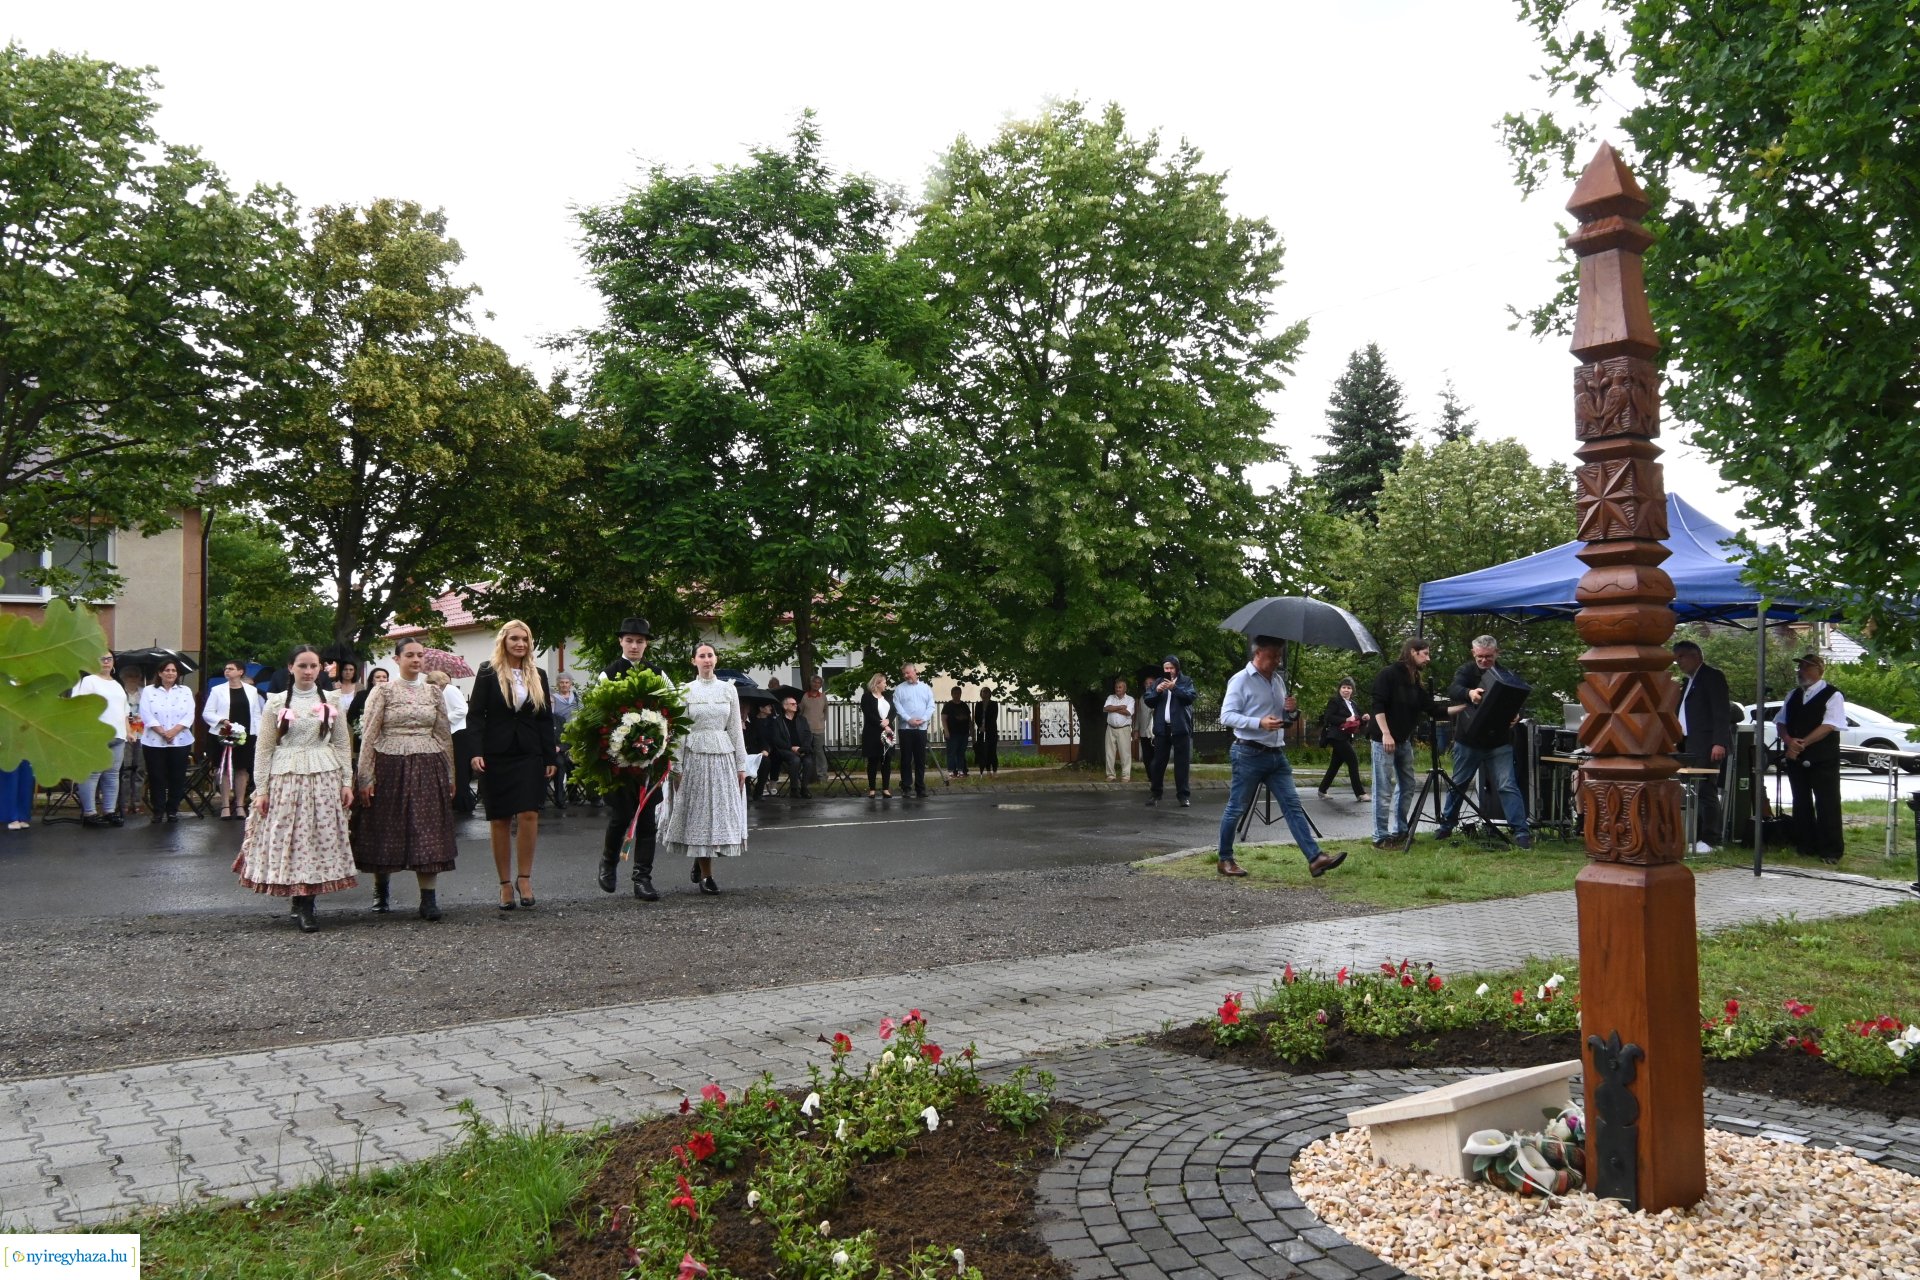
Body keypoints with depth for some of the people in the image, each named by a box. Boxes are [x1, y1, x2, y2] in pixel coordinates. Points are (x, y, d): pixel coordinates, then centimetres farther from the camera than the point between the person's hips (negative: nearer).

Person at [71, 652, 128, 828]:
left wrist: (128, 730, 16)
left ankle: (110, 811, 9)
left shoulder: (117, 684, 22)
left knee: (112, 775, 7)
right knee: (92, 774, -7)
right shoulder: (89, 681, -1)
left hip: (117, 737, 7)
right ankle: (89, 813, -6)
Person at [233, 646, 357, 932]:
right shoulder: (276, 703, 4)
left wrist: (347, 782, 2)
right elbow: (264, 749, 4)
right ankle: (303, 906, 6)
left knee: (321, 839, -2)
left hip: (324, 779, 1)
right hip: (285, 779, -1)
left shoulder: (331, 702, 7)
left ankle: (304, 906, 5)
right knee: (288, 839, -2)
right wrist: (261, 789, -1)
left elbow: (342, 745, 8)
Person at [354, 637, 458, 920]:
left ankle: (429, 898, 0)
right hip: (390, 767, -2)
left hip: (427, 769, 2)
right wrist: (366, 777, -8)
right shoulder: (382, 691, 0)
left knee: (428, 831, -2)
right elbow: (368, 736, -2)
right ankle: (381, 889, 27)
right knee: (387, 830, 6)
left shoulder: (433, 692, 9)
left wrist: (450, 776, 10)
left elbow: (445, 736, 12)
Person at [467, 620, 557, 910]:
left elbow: (546, 719, 12)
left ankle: (524, 878, 3)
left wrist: (550, 757, 6)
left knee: (529, 815, -10)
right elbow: (475, 715, -2)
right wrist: (476, 752, -13)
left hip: (529, 755, 2)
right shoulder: (488, 673, 2)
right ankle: (505, 884, 10)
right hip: (496, 755, -2)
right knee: (499, 820, 3)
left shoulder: (538, 676, 12)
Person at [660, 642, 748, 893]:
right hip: (695, 756, -2)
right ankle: (705, 875, 6)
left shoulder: (729, 689, 6)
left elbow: (736, 729, 6)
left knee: (722, 812, 3)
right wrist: (677, 767, -5)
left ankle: (700, 861, 26)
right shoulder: (685, 691, 1)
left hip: (724, 756, 2)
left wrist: (741, 764, 3)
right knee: (699, 813, 0)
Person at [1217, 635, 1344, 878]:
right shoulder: (1240, 680, -7)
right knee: (1236, 809, 2)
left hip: (1277, 754, 7)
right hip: (1249, 754, -6)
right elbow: (1226, 715, -15)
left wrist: (1292, 711, 0)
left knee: (1292, 805, -2)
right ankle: (1225, 860, 14)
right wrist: (1259, 723, -26)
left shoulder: (1279, 680, 15)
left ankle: (1315, 858, -8)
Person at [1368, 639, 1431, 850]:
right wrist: (1386, 734, -24)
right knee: (1384, 789, -6)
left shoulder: (1415, 680, 13)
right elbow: (1378, 705, -17)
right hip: (1385, 739, -9)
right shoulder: (1389, 673, -11)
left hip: (1404, 740, 9)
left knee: (1408, 786, 13)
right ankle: (1380, 837, -1)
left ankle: (1399, 831, 23)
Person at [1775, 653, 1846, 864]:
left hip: (1823, 760, -6)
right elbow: (1781, 722, 12)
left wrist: (1803, 743, -18)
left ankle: (1831, 851, 1)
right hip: (1796, 758, 6)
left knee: (1827, 804, -4)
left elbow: (1829, 726, -15)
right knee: (1801, 803, 11)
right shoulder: (1793, 695, 14)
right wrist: (1790, 742, -8)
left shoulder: (1832, 695, -6)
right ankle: (1805, 846, 20)